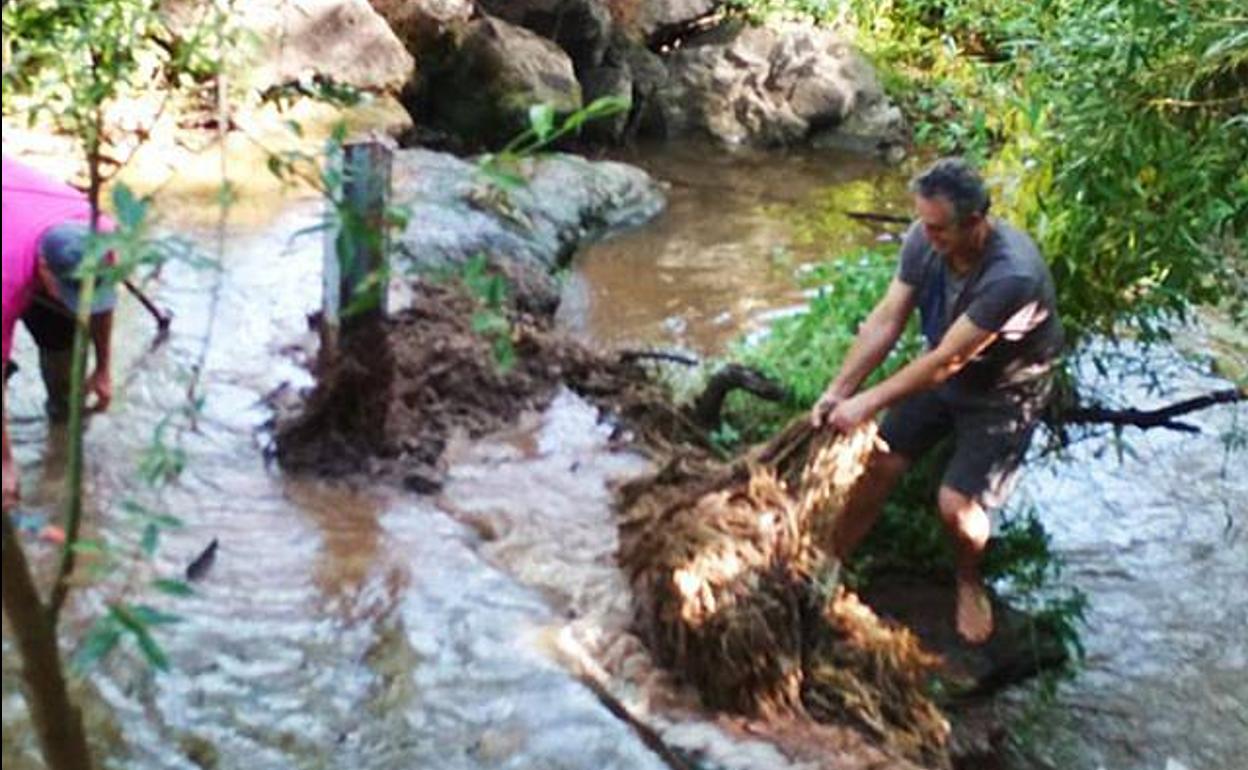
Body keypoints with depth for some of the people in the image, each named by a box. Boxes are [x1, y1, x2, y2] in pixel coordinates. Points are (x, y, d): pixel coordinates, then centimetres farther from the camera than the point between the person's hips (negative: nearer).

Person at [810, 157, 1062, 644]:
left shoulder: (1011, 276, -39)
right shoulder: (924, 240, -20)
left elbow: (947, 360, -32)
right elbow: (885, 321, -13)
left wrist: (868, 403, -26)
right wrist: (838, 390, -20)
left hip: (1004, 391, -5)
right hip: (941, 375, 6)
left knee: (956, 503, -13)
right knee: (879, 464, 0)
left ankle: (969, 583, 20)